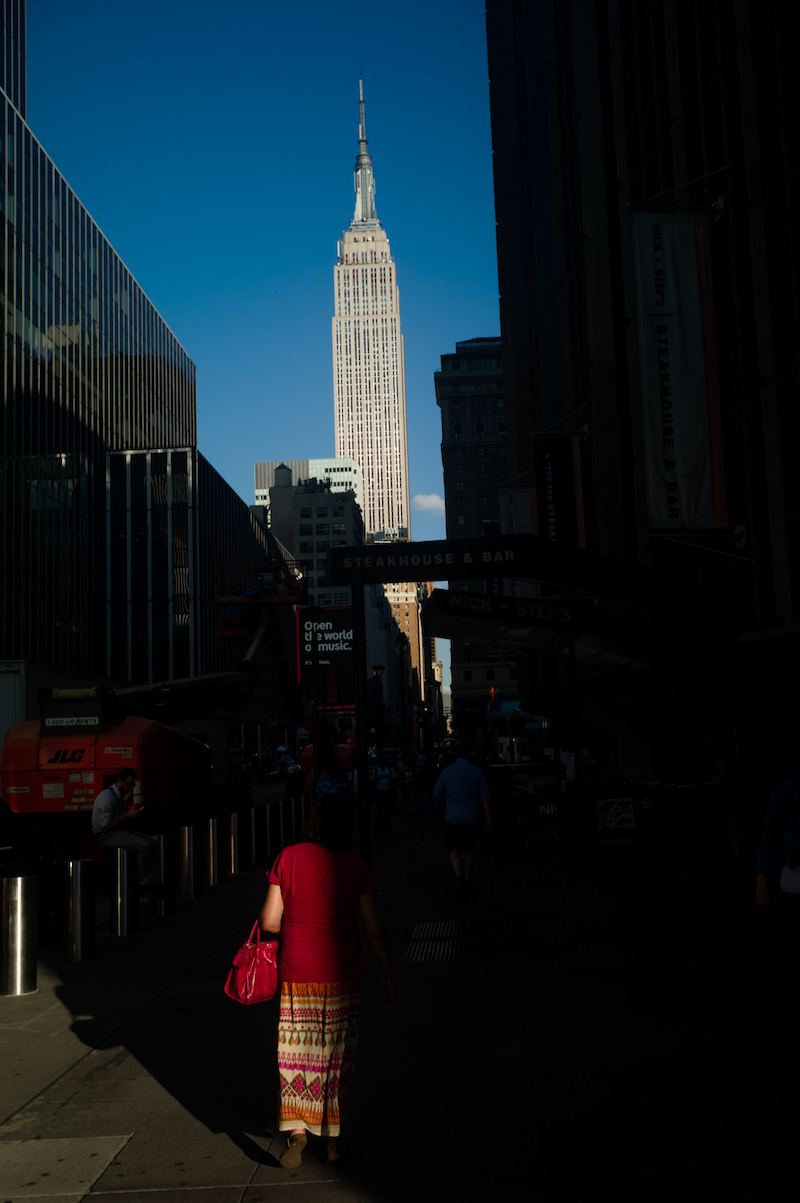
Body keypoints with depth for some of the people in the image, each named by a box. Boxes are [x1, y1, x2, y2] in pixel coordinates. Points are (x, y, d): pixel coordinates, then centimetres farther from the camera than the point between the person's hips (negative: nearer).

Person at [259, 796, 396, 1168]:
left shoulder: (288, 858, -7)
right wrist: (386, 976, 4)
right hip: (342, 975, 0)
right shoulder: (355, 867, -7)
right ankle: (333, 1141, 21)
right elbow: (374, 930, -6)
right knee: (336, 1056, 12)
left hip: (297, 975, 0)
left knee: (295, 1054, 11)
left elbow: (270, 922, -7)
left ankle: (296, 1129, -4)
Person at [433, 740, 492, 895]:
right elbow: (484, 798, -5)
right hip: (471, 818, 2)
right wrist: (488, 818, -1)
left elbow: (436, 796, 2)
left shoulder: (447, 772, -4)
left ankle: (459, 877, -23)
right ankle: (467, 881, 27)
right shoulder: (476, 772, -2)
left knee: (454, 852, 1)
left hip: (452, 818, -2)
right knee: (469, 850, 19)